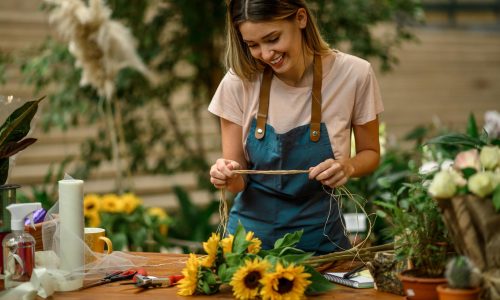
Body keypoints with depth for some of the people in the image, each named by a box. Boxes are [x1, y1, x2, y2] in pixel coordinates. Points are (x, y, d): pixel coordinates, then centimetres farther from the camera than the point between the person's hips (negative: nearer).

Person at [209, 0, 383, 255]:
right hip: (251, 231, 1)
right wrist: (228, 177, -24)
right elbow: (238, 179, -3)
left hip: (319, 238, 0)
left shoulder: (353, 75, -11)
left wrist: (348, 166, -18)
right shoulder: (239, 81, -10)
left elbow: (370, 153, 3)